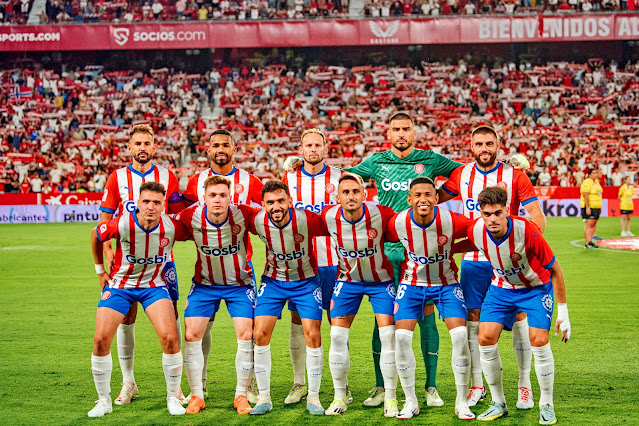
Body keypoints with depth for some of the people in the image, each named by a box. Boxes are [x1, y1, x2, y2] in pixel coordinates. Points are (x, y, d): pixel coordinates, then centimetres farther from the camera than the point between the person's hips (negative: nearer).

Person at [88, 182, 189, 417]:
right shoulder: (122, 224, -24)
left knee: (170, 338, -17)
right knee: (101, 339, -10)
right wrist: (100, 270, 7)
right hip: (120, 283, 0)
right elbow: (96, 235, -1)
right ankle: (103, 401, 9)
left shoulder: (171, 227, -21)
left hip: (154, 285, 0)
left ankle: (173, 398, 3)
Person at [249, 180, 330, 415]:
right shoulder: (258, 221, -20)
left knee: (313, 335, -8)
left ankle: (313, 397, 7)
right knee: (260, 334, -6)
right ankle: (264, 397, 6)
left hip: (306, 281, -2)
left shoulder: (306, 219, -27)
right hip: (273, 280, 2)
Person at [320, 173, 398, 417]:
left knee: (388, 335, -10)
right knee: (338, 335, -4)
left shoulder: (380, 214, -25)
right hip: (348, 280, 2)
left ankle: (390, 398, 2)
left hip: (381, 280, -2)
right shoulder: (328, 217, -19)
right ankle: (340, 397, 11)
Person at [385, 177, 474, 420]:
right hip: (412, 283, 1)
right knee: (401, 336, -12)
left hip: (446, 284, -1)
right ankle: (411, 402, 5)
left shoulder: (451, 221, -23)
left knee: (460, 334, -15)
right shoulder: (398, 223, -18)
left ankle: (461, 402, 1)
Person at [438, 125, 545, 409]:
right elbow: (434, 199, 20)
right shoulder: (461, 175, 5)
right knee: (473, 319, 2)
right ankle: (476, 385, 14)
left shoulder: (514, 176, -3)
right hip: (473, 259, 2)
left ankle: (525, 385, 9)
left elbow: (537, 215, -6)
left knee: (518, 317, -2)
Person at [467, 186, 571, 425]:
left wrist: (563, 312, -16)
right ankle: (498, 403, 7)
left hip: (537, 288, -4)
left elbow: (554, 269, -20)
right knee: (486, 338, -9)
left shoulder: (527, 232, -33)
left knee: (539, 341, -18)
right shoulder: (475, 231, -21)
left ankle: (546, 405, 2)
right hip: (501, 287, 4)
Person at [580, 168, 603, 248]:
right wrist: (587, 208, -24)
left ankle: (590, 241, 8)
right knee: (589, 224, -11)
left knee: (593, 224, 6)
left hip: (596, 207, 9)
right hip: (589, 207, -9)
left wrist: (599, 208, 22)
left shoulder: (596, 182, 16)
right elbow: (585, 195, -19)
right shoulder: (587, 182, -12)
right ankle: (588, 243, -13)